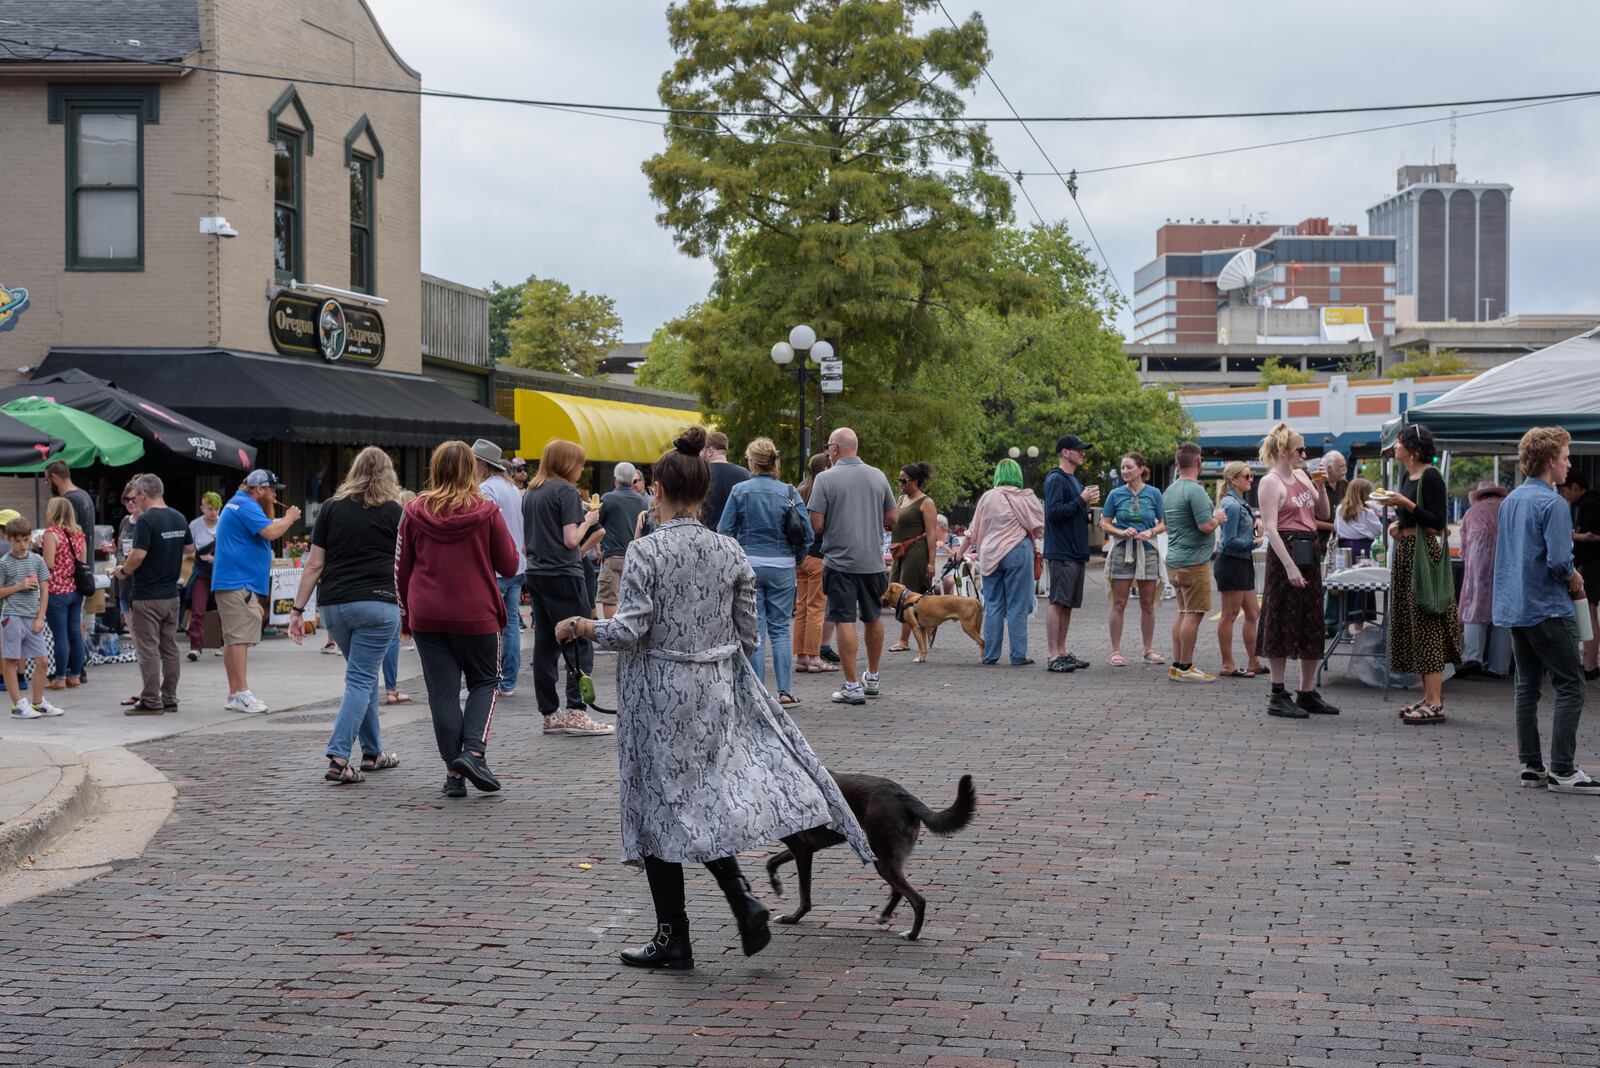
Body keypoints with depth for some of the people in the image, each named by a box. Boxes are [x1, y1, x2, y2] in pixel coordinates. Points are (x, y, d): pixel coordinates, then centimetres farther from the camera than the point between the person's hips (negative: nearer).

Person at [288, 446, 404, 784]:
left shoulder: (331, 509, 8)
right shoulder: (393, 512, 1)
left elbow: (314, 564, 5)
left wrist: (297, 609, 8)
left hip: (333, 605, 4)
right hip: (377, 604, -4)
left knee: (365, 677, 19)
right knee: (361, 679, -4)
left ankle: (372, 753, 26)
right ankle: (338, 758, -16)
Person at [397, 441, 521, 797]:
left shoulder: (414, 512, 0)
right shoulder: (487, 511, -6)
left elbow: (401, 570, 6)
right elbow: (509, 565, 0)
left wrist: (406, 616, 16)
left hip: (427, 616, 2)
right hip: (477, 615, -1)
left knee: (443, 692, 6)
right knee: (485, 682, 14)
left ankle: (454, 771, 4)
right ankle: (473, 750, -6)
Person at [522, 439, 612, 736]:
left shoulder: (530, 492, 14)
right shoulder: (566, 491, -10)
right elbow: (571, 539, -15)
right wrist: (587, 521, 0)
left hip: (536, 574, 8)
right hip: (563, 575, -8)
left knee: (545, 645, 8)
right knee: (580, 644, -4)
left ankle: (550, 714, 11)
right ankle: (576, 712, -9)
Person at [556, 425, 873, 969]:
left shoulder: (646, 551, -13)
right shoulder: (731, 552, 1)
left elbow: (630, 630, -16)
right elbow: (749, 634, 5)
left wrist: (580, 627, 0)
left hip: (658, 692, -4)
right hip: (716, 693, 5)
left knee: (660, 807, 6)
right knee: (705, 802, 16)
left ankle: (674, 939, 11)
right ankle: (741, 897, -6)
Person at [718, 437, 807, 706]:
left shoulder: (740, 491, -4)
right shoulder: (789, 492, -1)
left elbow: (724, 531, -4)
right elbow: (807, 533, -4)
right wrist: (795, 558, 12)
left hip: (748, 565, -1)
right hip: (782, 566, 1)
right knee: (780, 628, 8)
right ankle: (785, 691, 4)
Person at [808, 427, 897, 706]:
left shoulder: (826, 479, -9)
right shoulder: (877, 476, 4)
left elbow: (816, 524, -11)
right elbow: (892, 518, 9)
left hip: (840, 560, -5)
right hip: (873, 560, 5)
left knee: (845, 621, -2)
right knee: (872, 618, 19)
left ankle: (852, 686, -5)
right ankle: (872, 678, 31)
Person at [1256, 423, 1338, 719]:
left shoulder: (1301, 476, 14)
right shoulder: (1271, 482, -9)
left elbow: (1324, 514, 21)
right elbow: (1270, 528, -16)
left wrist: (1321, 486, 4)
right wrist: (1290, 566, -23)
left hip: (1309, 555, 8)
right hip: (1285, 553, -8)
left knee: (1312, 626, 10)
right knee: (1282, 625, -4)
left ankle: (1308, 693, 18)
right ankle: (1278, 697, 0)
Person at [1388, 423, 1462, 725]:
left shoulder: (1431, 477, -13)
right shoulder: (1407, 476, 14)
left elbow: (1438, 522, -19)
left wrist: (1406, 504, -23)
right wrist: (1397, 524, 8)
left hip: (1425, 552, -10)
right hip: (1405, 553, 10)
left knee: (1426, 623, -10)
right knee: (1411, 623, 11)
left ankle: (1435, 703, -10)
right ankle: (1429, 696, 16)